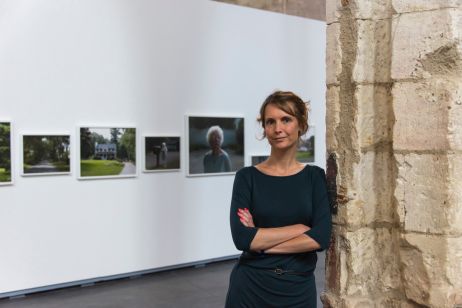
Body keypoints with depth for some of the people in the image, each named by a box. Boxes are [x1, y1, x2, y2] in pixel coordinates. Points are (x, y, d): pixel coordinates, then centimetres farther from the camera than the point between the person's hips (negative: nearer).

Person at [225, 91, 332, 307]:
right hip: (250, 289, -1)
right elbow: (242, 238, -16)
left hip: (299, 290, 1)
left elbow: (321, 238, -12)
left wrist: (261, 240, -14)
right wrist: (300, 228, -14)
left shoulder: (315, 176, -1)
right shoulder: (247, 177, -5)